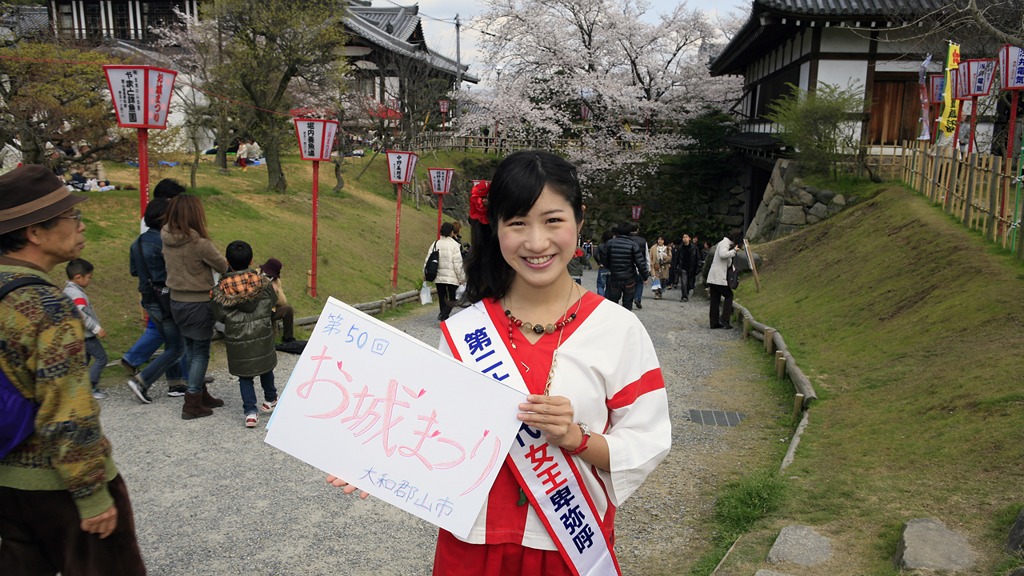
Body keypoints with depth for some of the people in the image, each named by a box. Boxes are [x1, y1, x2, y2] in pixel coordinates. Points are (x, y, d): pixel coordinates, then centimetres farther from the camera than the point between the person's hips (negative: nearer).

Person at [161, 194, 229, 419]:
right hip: (198, 303, -7)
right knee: (201, 352, 5)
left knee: (191, 350, 18)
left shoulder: (166, 239, -2)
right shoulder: (200, 244, -22)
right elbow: (224, 267, -10)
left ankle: (201, 395, 31)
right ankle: (192, 405, 9)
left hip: (176, 301, 7)